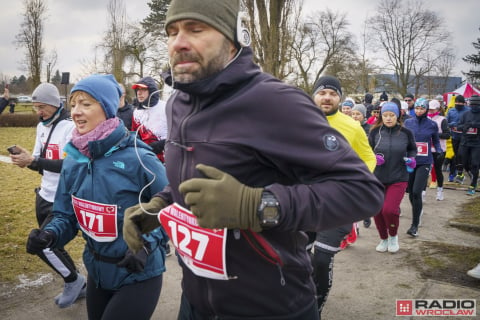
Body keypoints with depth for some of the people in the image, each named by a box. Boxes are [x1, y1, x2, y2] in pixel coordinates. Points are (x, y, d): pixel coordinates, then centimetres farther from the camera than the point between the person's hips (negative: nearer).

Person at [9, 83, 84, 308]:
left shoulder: (70, 128, -17)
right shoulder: (41, 127, 10)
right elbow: (41, 163, 12)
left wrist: (33, 161, -27)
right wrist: (26, 159, -10)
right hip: (44, 196, 9)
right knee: (51, 243, 14)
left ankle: (73, 281, 11)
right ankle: (77, 286, 31)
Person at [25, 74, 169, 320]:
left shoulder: (137, 158, -20)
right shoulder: (73, 160, -2)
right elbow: (66, 215, 5)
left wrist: (148, 244, -23)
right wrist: (50, 235, -15)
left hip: (138, 276, -6)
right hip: (97, 272, 6)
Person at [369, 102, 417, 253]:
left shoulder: (406, 133, -2)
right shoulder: (375, 132, -2)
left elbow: (412, 149, 15)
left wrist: (411, 158, -4)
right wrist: (374, 158, -13)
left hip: (398, 178, -2)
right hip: (377, 178, 2)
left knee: (389, 209, -14)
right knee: (377, 211, 8)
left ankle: (393, 236, 17)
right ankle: (384, 239, 34)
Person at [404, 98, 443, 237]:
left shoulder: (432, 125, -1)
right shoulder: (408, 123, 3)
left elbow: (436, 141, 10)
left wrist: (439, 150, -8)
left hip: (424, 162, -2)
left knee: (416, 192, -14)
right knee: (411, 193, 11)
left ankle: (415, 225, -5)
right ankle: (418, 211, 42)